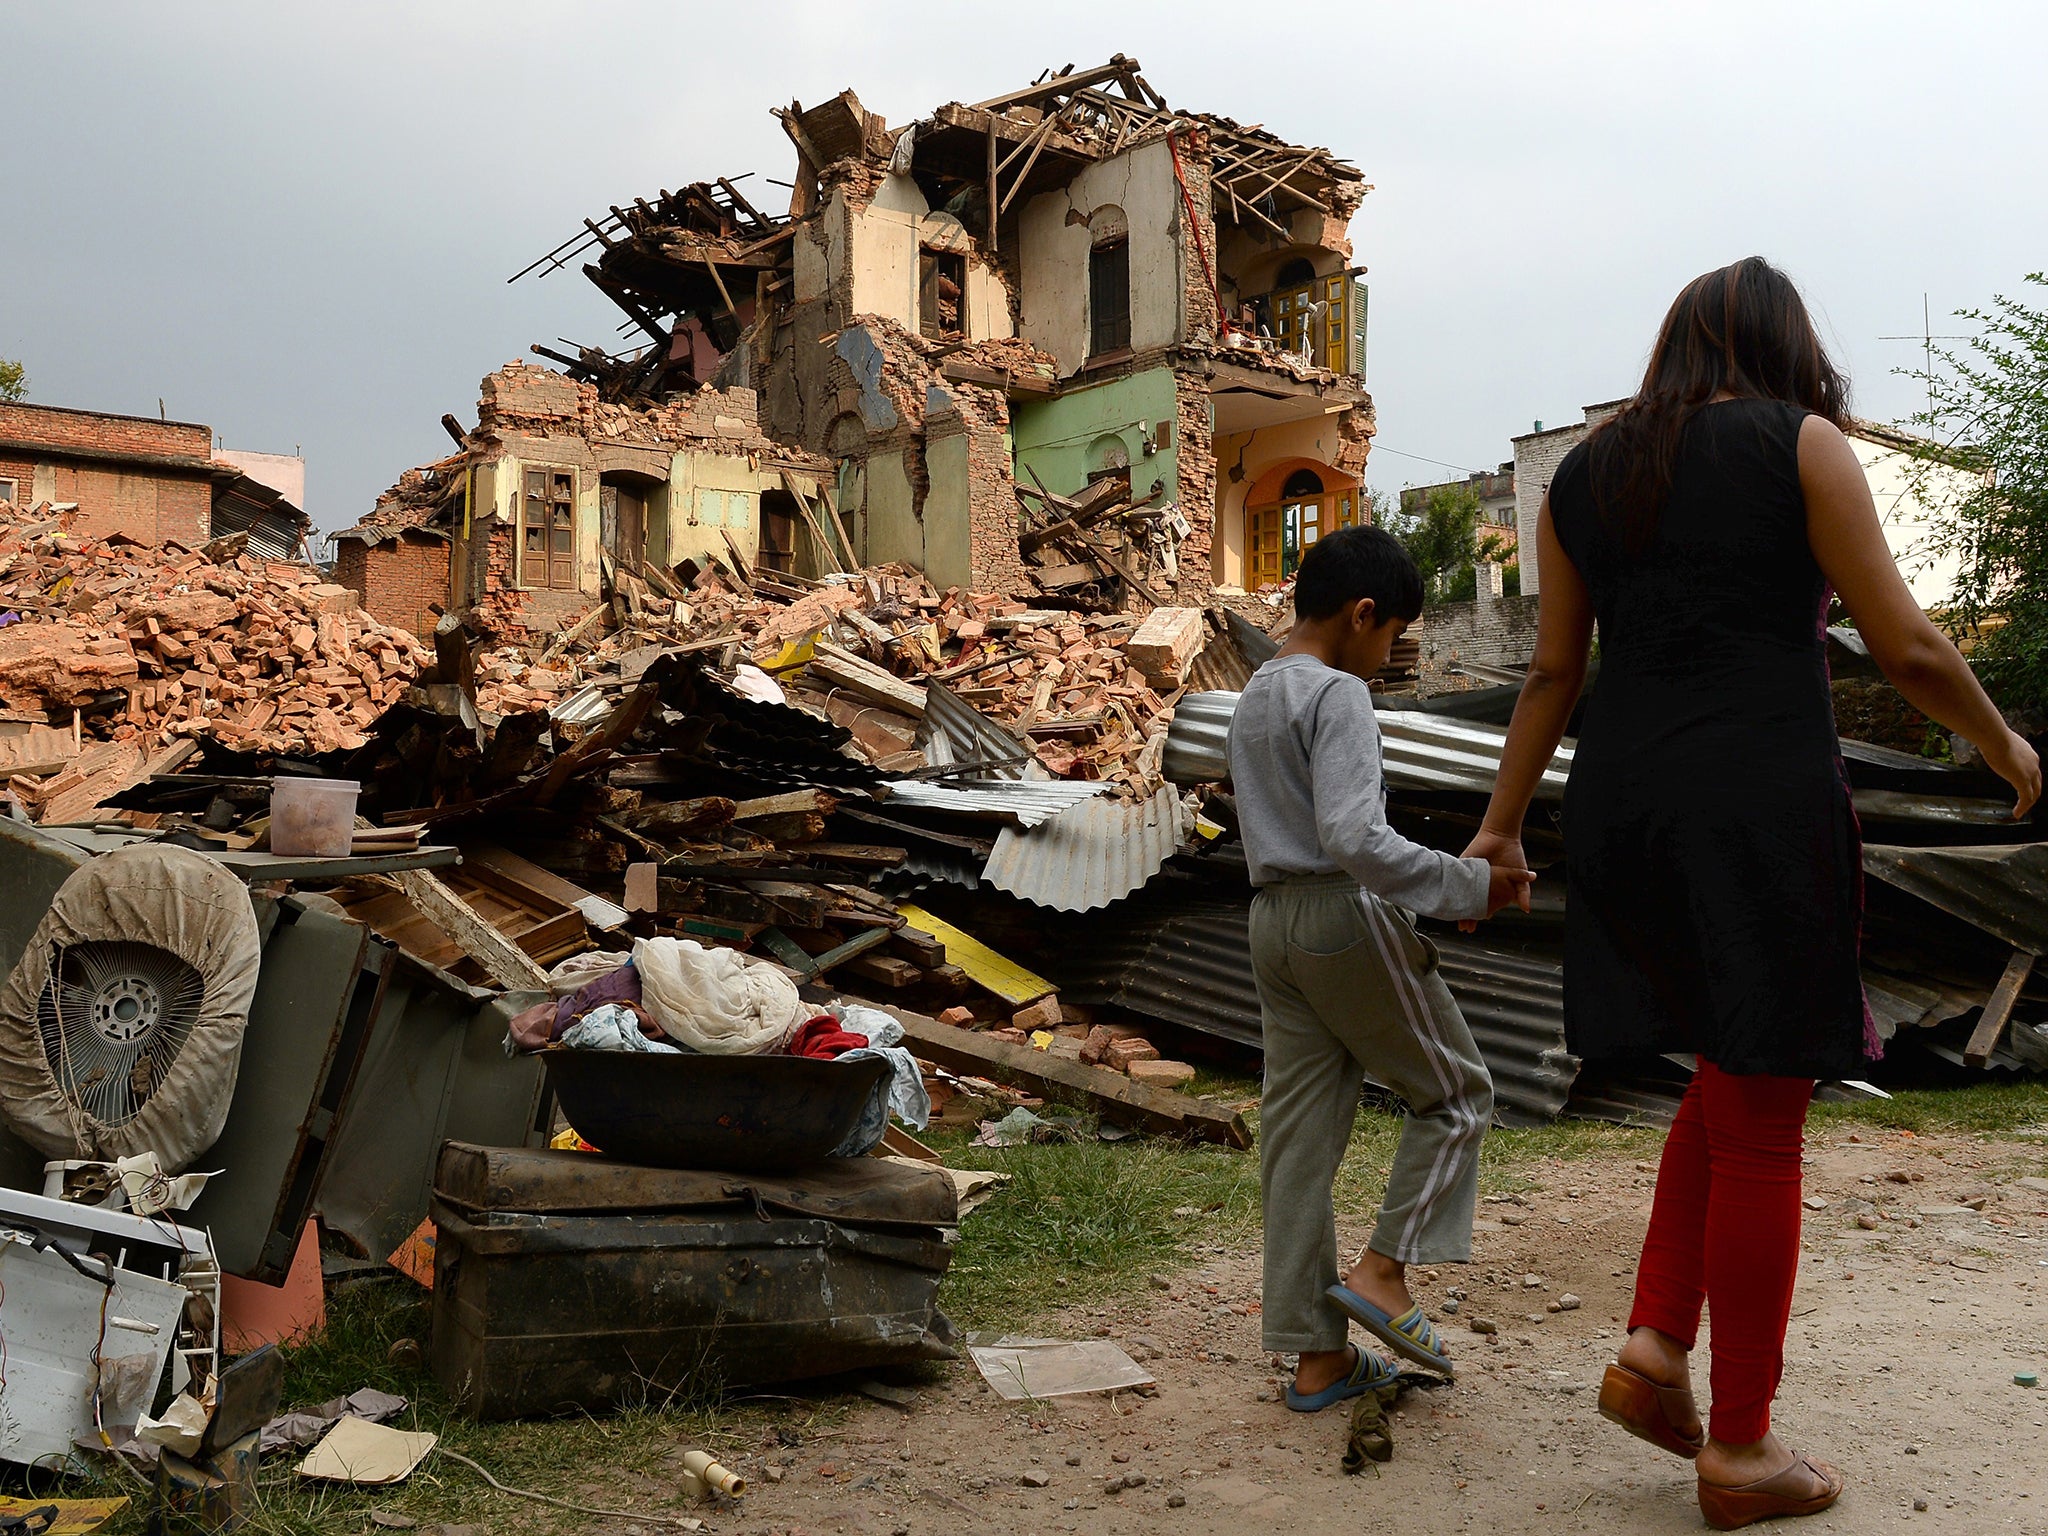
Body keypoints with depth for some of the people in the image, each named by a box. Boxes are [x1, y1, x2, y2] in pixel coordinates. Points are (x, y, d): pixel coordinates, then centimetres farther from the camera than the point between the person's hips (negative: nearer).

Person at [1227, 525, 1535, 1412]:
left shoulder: (1255, 697, 15)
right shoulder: (1339, 696, -13)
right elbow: (1353, 837, -24)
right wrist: (1468, 885, -18)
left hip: (1271, 920, 9)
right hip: (1344, 915, -8)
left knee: (1299, 1133, 8)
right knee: (1456, 1090, 11)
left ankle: (1317, 1356, 13)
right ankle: (1382, 1271, 2)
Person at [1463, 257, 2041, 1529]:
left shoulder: (1583, 476, 13)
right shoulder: (1802, 444, -2)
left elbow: (1554, 673, 12)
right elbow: (1906, 644, -3)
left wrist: (1504, 822, 18)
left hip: (1626, 806, 6)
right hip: (1764, 808, -5)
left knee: (1733, 1080, 23)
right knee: (1763, 1125, 4)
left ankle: (1656, 1348, 12)